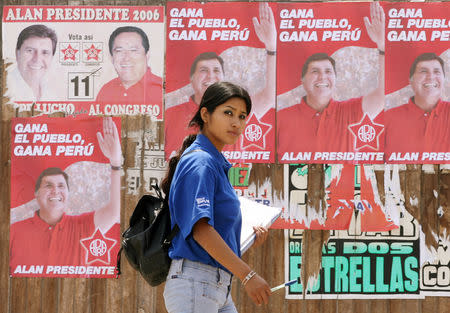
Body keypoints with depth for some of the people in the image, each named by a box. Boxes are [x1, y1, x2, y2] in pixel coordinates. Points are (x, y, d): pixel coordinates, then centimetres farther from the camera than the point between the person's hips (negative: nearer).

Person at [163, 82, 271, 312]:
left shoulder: (217, 163, 17)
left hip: (219, 288, 10)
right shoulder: (200, 163, -12)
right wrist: (247, 275, -24)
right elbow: (200, 230, -22)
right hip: (194, 282, -10)